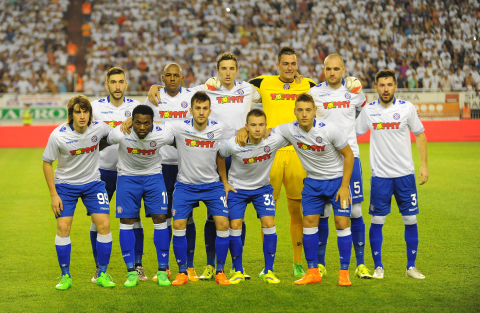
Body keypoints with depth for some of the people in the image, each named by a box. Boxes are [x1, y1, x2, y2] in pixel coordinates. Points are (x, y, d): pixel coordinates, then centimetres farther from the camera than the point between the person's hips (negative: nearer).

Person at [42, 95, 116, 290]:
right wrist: (53, 194, -9)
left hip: (92, 183, 2)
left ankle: (102, 274, 4)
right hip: (65, 184, -1)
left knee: (104, 224, -9)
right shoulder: (58, 135, -19)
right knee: (63, 227, -9)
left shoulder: (98, 128, -14)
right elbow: (47, 163, -7)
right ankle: (65, 276, 5)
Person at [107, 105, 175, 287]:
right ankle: (131, 272, 3)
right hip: (127, 176, 0)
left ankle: (162, 271, 1)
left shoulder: (163, 135, -21)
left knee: (160, 219, -8)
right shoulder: (120, 134, -24)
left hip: (153, 176, 0)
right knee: (126, 221, -5)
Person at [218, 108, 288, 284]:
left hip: (263, 188, 1)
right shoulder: (234, 145, -26)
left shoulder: (274, 141, -23)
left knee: (269, 225, -10)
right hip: (237, 188, -1)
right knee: (235, 227, -7)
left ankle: (268, 271, 2)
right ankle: (238, 272, 8)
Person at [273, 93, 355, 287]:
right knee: (309, 222, -3)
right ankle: (313, 272, 7)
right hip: (313, 181, 3)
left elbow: (348, 154, -11)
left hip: (337, 178, -3)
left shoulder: (329, 130, -22)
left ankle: (344, 272, -1)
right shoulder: (290, 130, -13)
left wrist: (344, 186, -14)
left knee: (342, 222, -10)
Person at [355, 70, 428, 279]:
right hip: (380, 175, 0)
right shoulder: (368, 110, 1)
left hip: (405, 174, 0)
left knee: (410, 220, 2)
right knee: (377, 221, -1)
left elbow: (420, 135, 7)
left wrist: (424, 164, 2)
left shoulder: (407, 108, -2)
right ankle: (378, 267, 11)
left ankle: (411, 266, 14)